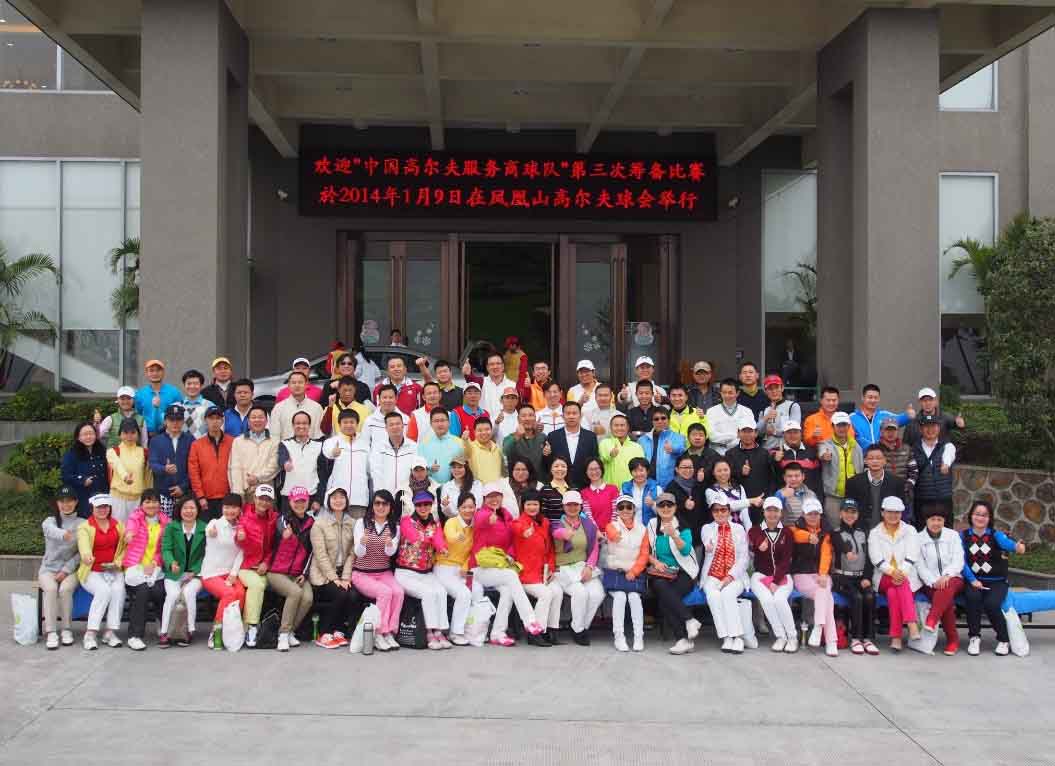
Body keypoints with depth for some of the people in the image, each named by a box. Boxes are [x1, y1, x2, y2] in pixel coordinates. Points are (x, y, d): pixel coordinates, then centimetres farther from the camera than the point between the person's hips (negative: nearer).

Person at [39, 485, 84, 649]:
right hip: (48, 569, 0)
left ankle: (67, 630, -16)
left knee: (65, 589, -31)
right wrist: (63, 534, -50)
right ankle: (51, 632, -25)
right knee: (51, 588, -30)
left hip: (70, 569, 0)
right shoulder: (49, 521, 3)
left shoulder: (82, 524, 5)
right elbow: (51, 530, -24)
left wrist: (66, 570, -15)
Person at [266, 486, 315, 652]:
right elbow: (283, 530, -31)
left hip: (298, 574, 4)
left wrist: (304, 573, 0)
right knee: (295, 592, -31)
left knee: (308, 597, -25)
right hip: (277, 572, -4)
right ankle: (284, 634, -17)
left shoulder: (311, 522, 8)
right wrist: (287, 534, -57)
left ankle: (291, 631, -5)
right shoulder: (283, 519, -5)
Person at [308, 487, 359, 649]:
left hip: (343, 572, 4)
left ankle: (339, 631, -3)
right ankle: (324, 634, -9)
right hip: (323, 575, -4)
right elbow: (320, 554, -13)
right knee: (340, 595, -27)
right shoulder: (319, 523, -6)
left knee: (353, 595, -23)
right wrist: (334, 578, -18)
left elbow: (352, 553, 1)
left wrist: (345, 577, -11)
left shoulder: (352, 523, 7)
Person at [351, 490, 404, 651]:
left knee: (398, 591, -27)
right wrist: (362, 542, -34)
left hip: (384, 573, 3)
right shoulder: (361, 522, -2)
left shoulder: (395, 526, 5)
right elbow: (359, 553, -11)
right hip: (362, 573, -3)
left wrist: (389, 544, -36)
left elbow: (391, 552, -12)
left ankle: (389, 632, -17)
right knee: (385, 592, -29)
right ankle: (378, 635, -20)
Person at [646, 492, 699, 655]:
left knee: (664, 598, -29)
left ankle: (683, 639, -26)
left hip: (683, 572, -2)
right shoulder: (651, 525, 11)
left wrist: (673, 535, -28)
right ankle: (690, 620, -32)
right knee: (660, 587, -32)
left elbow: (686, 550, -12)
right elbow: (647, 552, 11)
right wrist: (655, 562, -8)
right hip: (660, 573, 2)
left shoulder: (683, 527, 3)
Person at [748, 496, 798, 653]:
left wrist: (776, 582, -14)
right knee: (766, 599, -29)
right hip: (760, 575, 0)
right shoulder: (754, 531, 6)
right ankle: (780, 637, -17)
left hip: (782, 576, 0)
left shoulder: (786, 533, 5)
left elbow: (786, 559, -3)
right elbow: (752, 551, -8)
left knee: (779, 599, -30)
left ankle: (792, 637, -15)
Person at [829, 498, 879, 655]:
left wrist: (867, 577, -4)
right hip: (842, 577, -3)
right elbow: (840, 544, -17)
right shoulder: (836, 533, 8)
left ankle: (868, 638, -23)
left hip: (861, 577, 3)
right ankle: (855, 638, -24)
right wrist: (847, 550, -40)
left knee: (870, 597, -27)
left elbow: (869, 557, 10)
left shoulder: (864, 532, 17)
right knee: (856, 597, -30)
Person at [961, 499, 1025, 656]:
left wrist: (1017, 546, -47)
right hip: (973, 581, 1)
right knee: (973, 597, -32)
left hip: (997, 582, 0)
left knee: (991, 604, -29)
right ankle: (974, 637, -11)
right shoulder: (963, 536, 4)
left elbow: (1007, 543, -22)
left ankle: (1004, 639, -2)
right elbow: (961, 561, -5)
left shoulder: (996, 535, 2)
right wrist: (972, 580, -20)